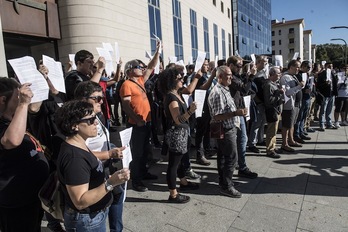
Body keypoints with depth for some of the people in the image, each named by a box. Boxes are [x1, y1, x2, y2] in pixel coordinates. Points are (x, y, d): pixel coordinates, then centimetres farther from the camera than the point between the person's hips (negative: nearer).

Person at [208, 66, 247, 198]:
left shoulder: (224, 89, 12)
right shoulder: (218, 93, -21)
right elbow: (217, 117, -25)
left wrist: (237, 112, 13)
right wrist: (236, 113, -28)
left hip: (229, 129, 10)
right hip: (226, 131, -10)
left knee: (223, 156, 18)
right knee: (232, 158, -2)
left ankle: (223, 181, 32)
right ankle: (226, 187, 11)